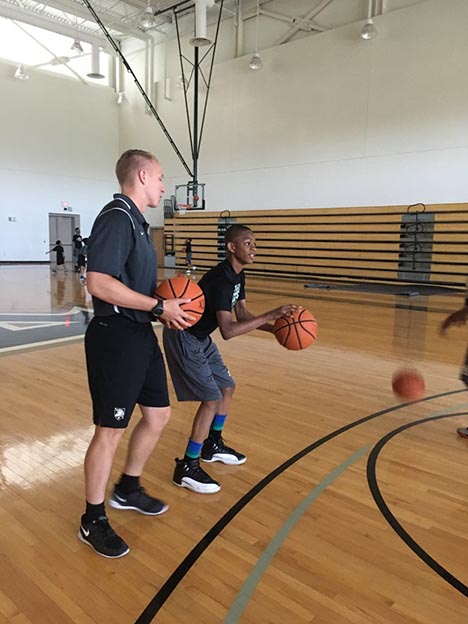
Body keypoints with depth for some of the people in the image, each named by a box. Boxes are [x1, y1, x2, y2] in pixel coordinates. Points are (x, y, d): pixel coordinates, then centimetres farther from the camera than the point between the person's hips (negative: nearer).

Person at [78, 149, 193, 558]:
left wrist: (167, 305, 8)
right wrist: (160, 307, -19)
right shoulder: (116, 218, -16)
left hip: (141, 335, 10)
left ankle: (128, 490, 38)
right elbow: (99, 283, -26)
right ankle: (93, 521, 22)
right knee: (110, 430, 1)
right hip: (115, 338, -10)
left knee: (158, 413, 17)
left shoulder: (136, 221, 15)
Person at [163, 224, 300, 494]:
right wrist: (271, 315, -35)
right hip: (183, 338, -10)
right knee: (212, 398, -12)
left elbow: (243, 314, 9)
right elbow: (228, 330, -34)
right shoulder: (221, 280, -28)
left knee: (227, 387, 15)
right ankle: (187, 467, 1)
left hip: (201, 338, 10)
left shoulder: (238, 276, 2)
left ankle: (213, 444, 33)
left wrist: (275, 328, -3)